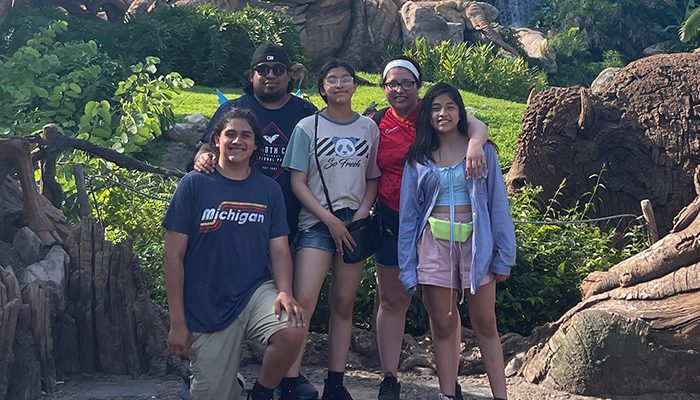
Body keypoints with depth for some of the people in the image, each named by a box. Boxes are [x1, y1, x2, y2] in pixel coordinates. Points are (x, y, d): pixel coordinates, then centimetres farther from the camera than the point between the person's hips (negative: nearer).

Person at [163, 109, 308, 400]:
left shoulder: (269, 189, 5)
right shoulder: (194, 185, -4)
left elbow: (279, 249, 3)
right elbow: (174, 255, -5)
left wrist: (284, 292, -18)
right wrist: (177, 322, -8)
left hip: (255, 291, 2)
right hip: (205, 307, -2)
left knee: (294, 332, -28)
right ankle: (196, 375, 39)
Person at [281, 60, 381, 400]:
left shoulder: (368, 128, 9)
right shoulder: (308, 127, 1)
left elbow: (373, 178, 13)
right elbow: (298, 183, -2)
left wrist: (361, 214, -5)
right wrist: (331, 220, -9)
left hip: (354, 224, 3)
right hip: (316, 222, -3)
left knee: (343, 304, 6)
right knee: (303, 302, -15)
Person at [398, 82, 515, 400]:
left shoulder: (481, 150, 3)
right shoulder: (418, 158, 7)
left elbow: (498, 204, 2)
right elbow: (408, 213, 6)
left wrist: (503, 255, -4)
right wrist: (408, 267, 0)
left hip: (475, 242, -1)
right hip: (434, 244, 1)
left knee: (485, 324, 3)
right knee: (443, 326, 6)